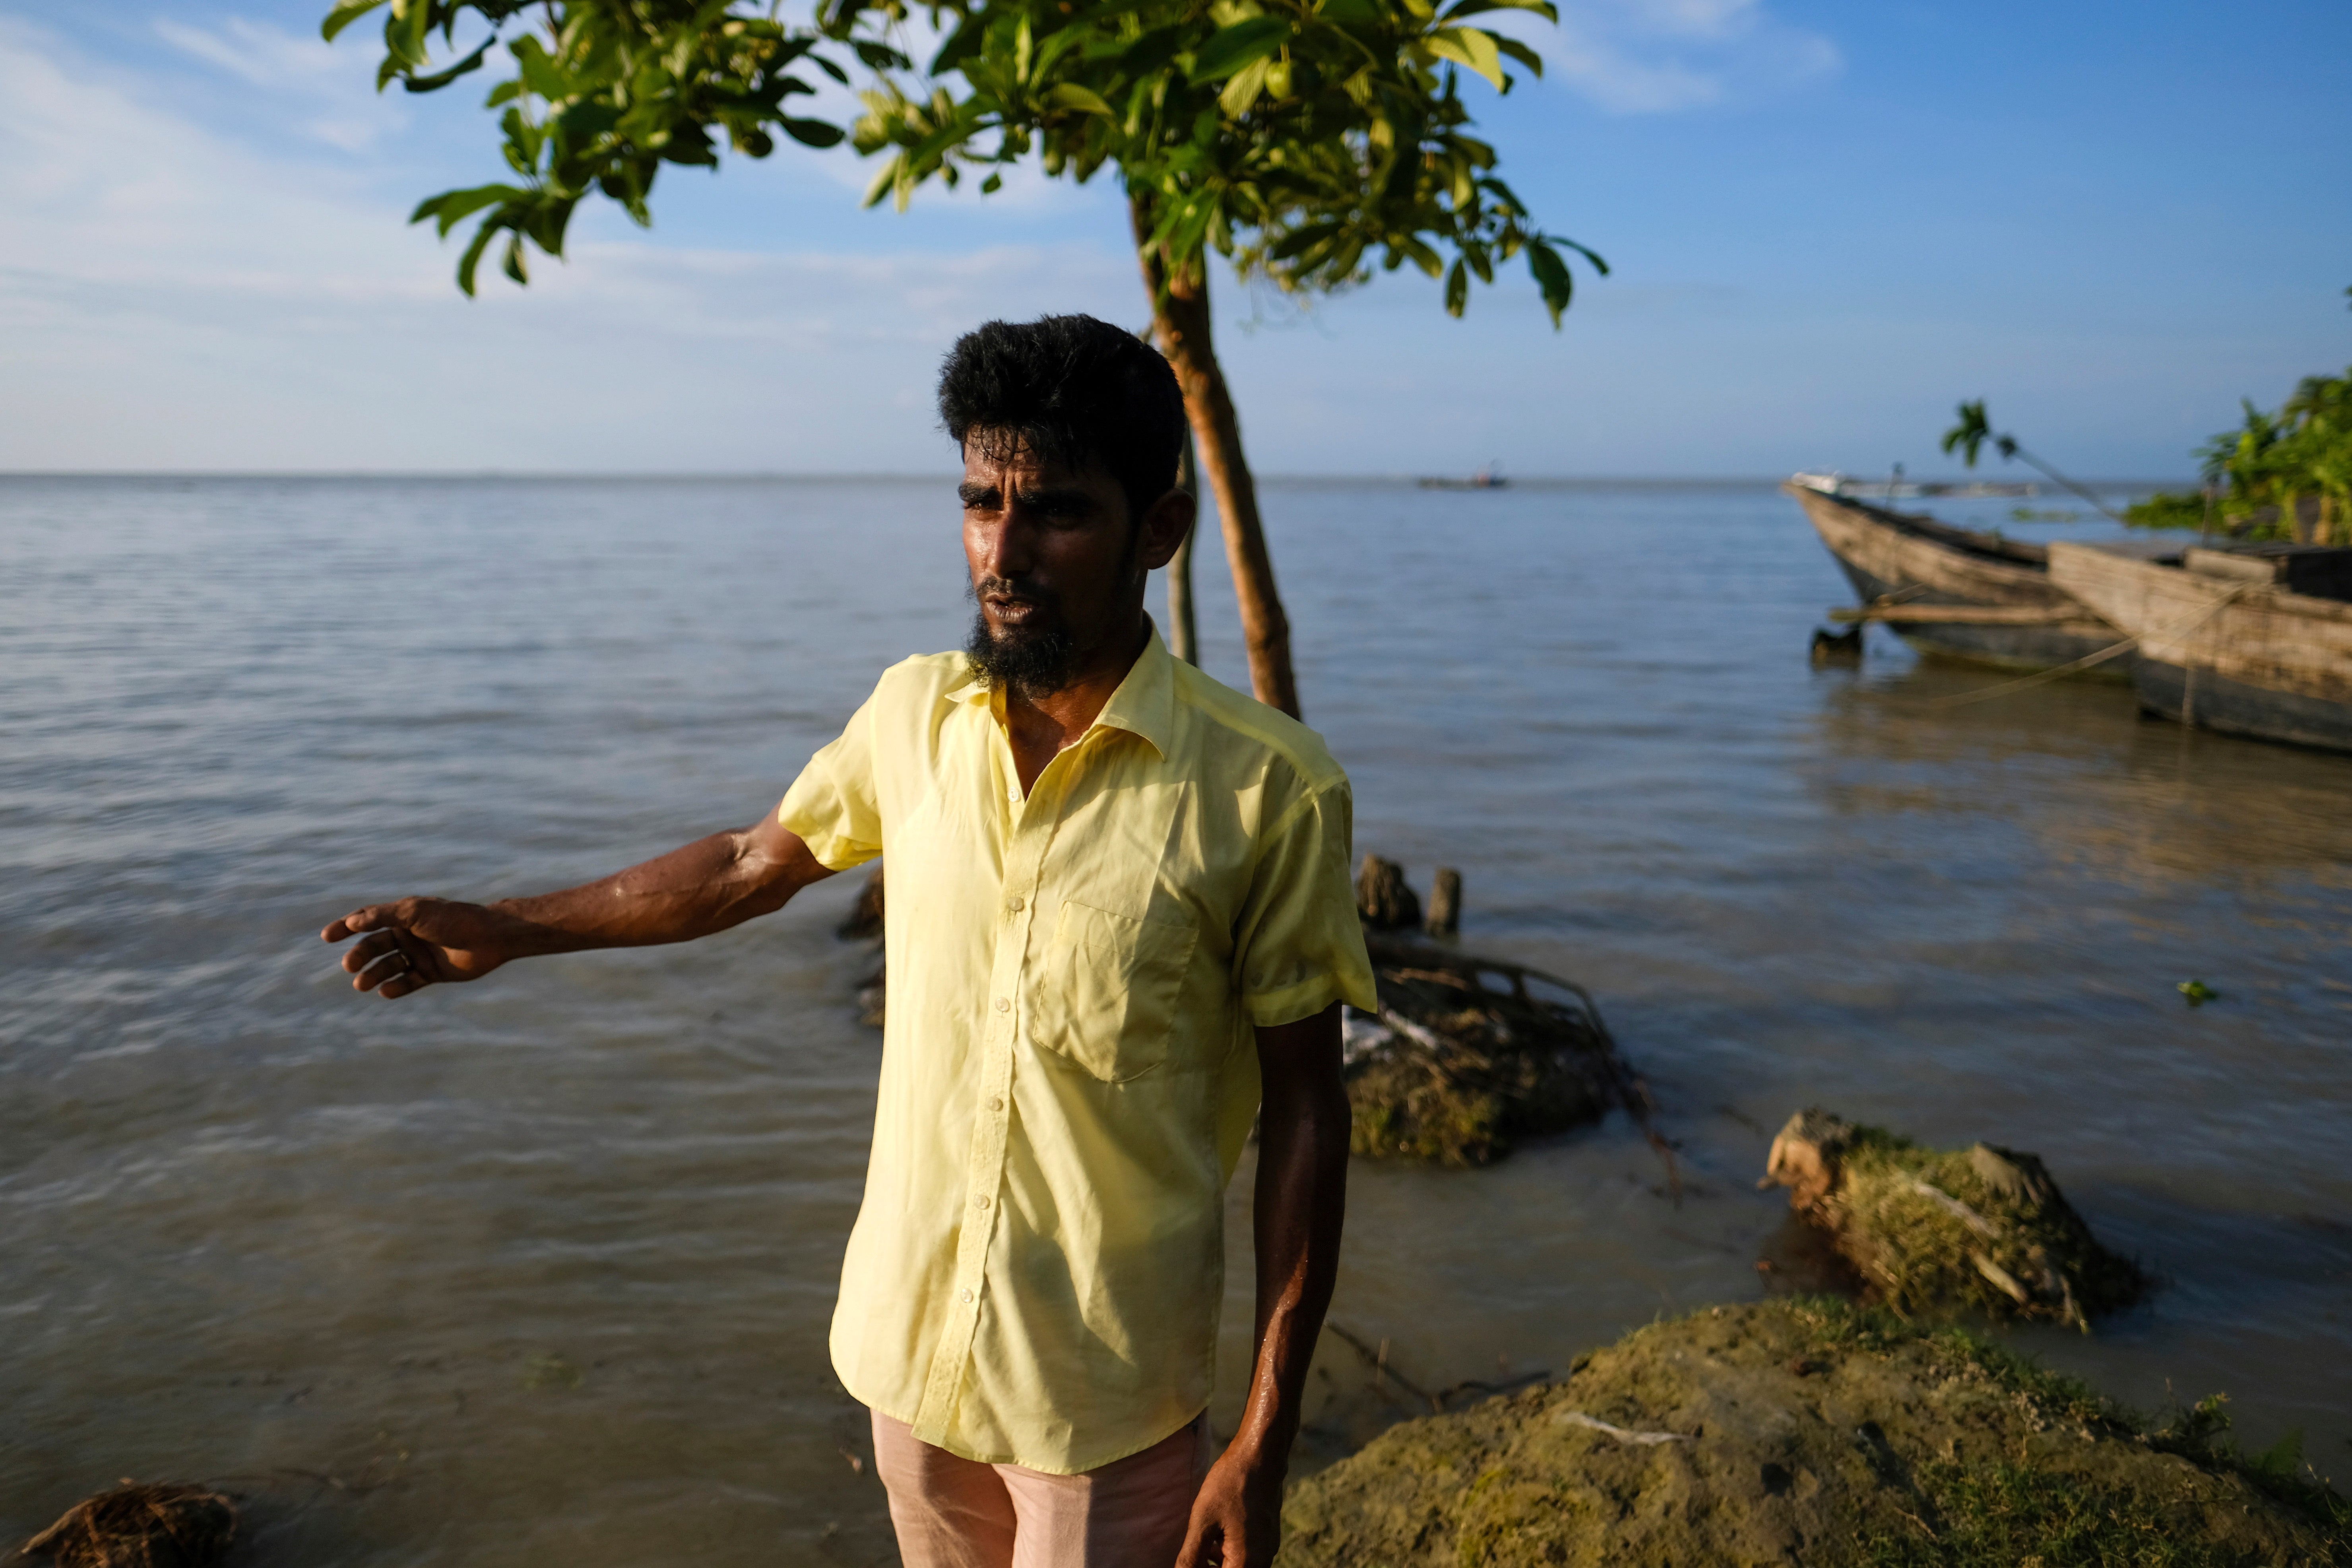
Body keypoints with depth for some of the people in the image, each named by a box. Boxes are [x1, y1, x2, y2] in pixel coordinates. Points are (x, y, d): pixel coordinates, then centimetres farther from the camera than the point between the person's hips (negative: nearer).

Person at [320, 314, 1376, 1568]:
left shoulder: (1269, 790, -17)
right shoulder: (915, 713, -4)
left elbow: (1304, 1113, -11)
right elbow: (751, 868, 13)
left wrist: (1264, 1440, -10)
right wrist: (505, 931, 18)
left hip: (1106, 1395, -4)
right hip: (909, 1343, 4)